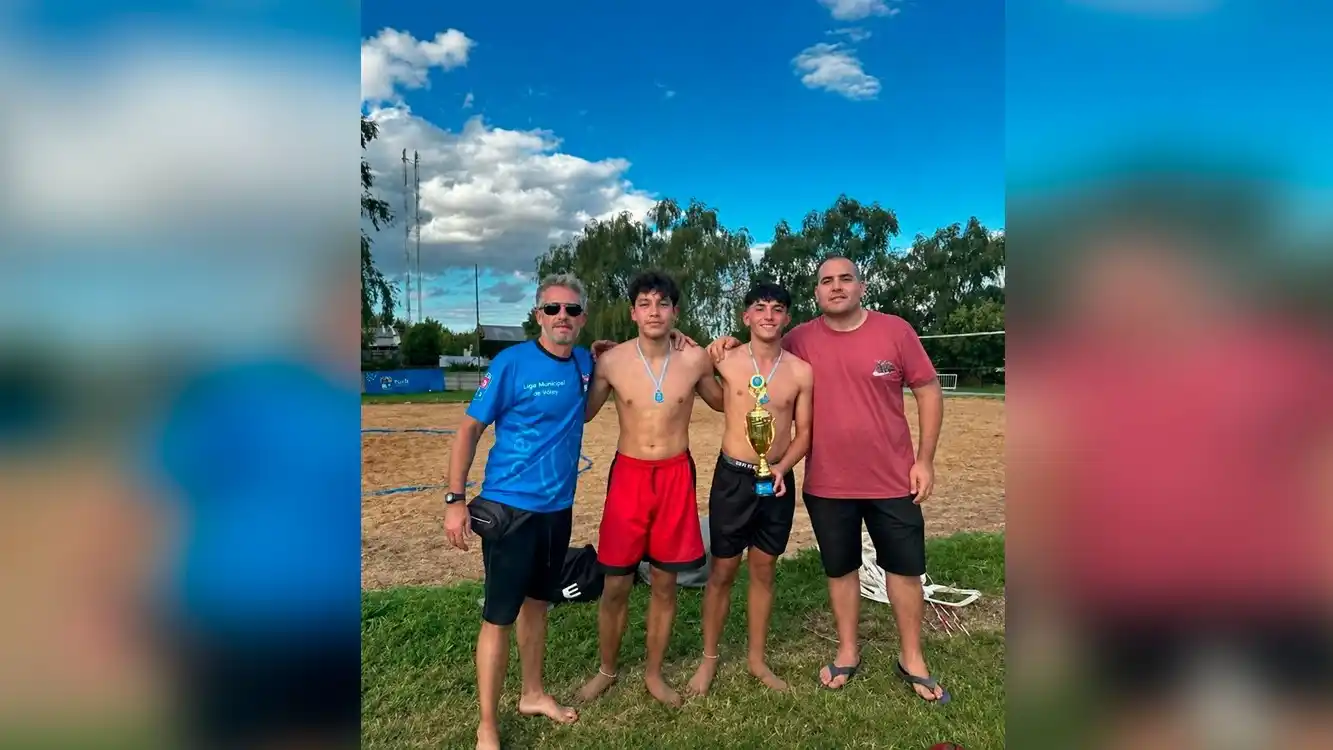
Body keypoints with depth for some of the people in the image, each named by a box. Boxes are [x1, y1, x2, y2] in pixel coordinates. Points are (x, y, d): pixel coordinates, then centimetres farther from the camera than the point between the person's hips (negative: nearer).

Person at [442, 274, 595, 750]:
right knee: (499, 617, 3)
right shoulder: (511, 363, -14)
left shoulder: (584, 364, 2)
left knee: (537, 603, 20)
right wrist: (455, 501, -15)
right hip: (509, 506, -5)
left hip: (558, 507, 6)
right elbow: (469, 429, -10)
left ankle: (533, 695, 38)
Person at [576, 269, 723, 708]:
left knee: (665, 584, 12)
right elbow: (581, 414, 7)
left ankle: (653, 672, 33)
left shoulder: (695, 360, -4)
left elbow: (723, 403, 15)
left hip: (676, 476, 1)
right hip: (628, 475, 0)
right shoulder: (611, 361, -7)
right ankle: (606, 670, 32)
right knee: (615, 585, 8)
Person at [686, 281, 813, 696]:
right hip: (732, 477, -2)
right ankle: (709, 658, 26)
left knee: (764, 571, 15)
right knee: (722, 571, 8)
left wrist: (782, 468, -12)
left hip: (778, 481, 2)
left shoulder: (801, 372, -3)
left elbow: (803, 433, 3)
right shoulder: (725, 361, -7)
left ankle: (757, 658, 32)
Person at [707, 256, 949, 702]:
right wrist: (734, 347, -12)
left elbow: (929, 391, -1)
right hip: (827, 484, 1)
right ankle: (847, 652, 36)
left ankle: (912, 659, 33)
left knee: (905, 567, 13)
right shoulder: (800, 341, -5)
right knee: (840, 569, 16)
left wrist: (925, 458, -5)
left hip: (893, 479, 0)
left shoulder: (895, 330, -7)